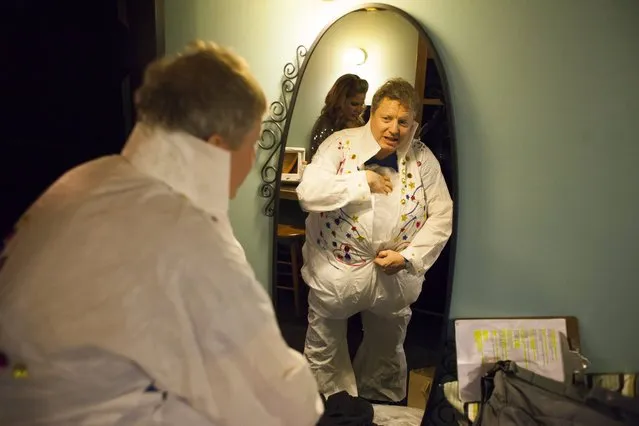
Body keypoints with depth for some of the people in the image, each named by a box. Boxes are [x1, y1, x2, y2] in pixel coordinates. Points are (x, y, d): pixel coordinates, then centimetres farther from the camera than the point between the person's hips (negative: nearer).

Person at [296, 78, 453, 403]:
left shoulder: (423, 159, -4)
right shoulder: (340, 145, -11)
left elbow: (442, 216, -5)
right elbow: (308, 192, -23)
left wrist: (409, 257, -16)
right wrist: (363, 181, -23)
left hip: (394, 278, 2)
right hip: (334, 273, -1)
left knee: (387, 353, 24)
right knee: (324, 353, 19)